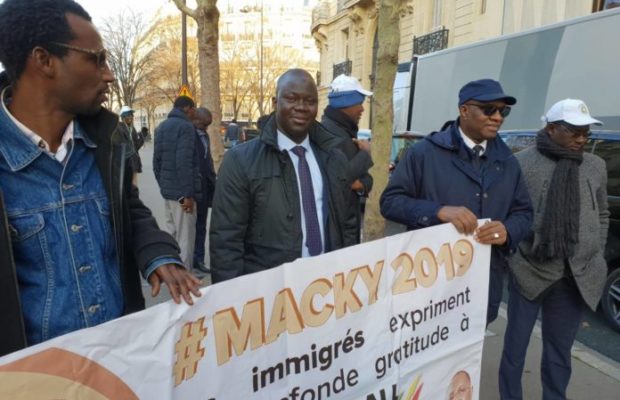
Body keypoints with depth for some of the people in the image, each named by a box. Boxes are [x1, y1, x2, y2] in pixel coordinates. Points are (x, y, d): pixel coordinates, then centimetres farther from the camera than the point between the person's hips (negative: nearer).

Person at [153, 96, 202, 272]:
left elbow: (156, 160, 17)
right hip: (181, 191, -9)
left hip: (167, 189, 9)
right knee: (185, 236, -2)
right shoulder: (186, 127, -13)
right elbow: (184, 163, -21)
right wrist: (188, 194, -20)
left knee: (171, 232, 18)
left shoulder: (161, 127, 15)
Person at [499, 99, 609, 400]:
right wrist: (512, 257, -8)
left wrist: (596, 260, 12)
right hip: (529, 271, -4)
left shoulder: (596, 166, 8)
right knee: (516, 344, 9)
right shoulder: (521, 163, -9)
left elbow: (602, 216, 17)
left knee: (560, 350, 17)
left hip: (576, 278, 4)